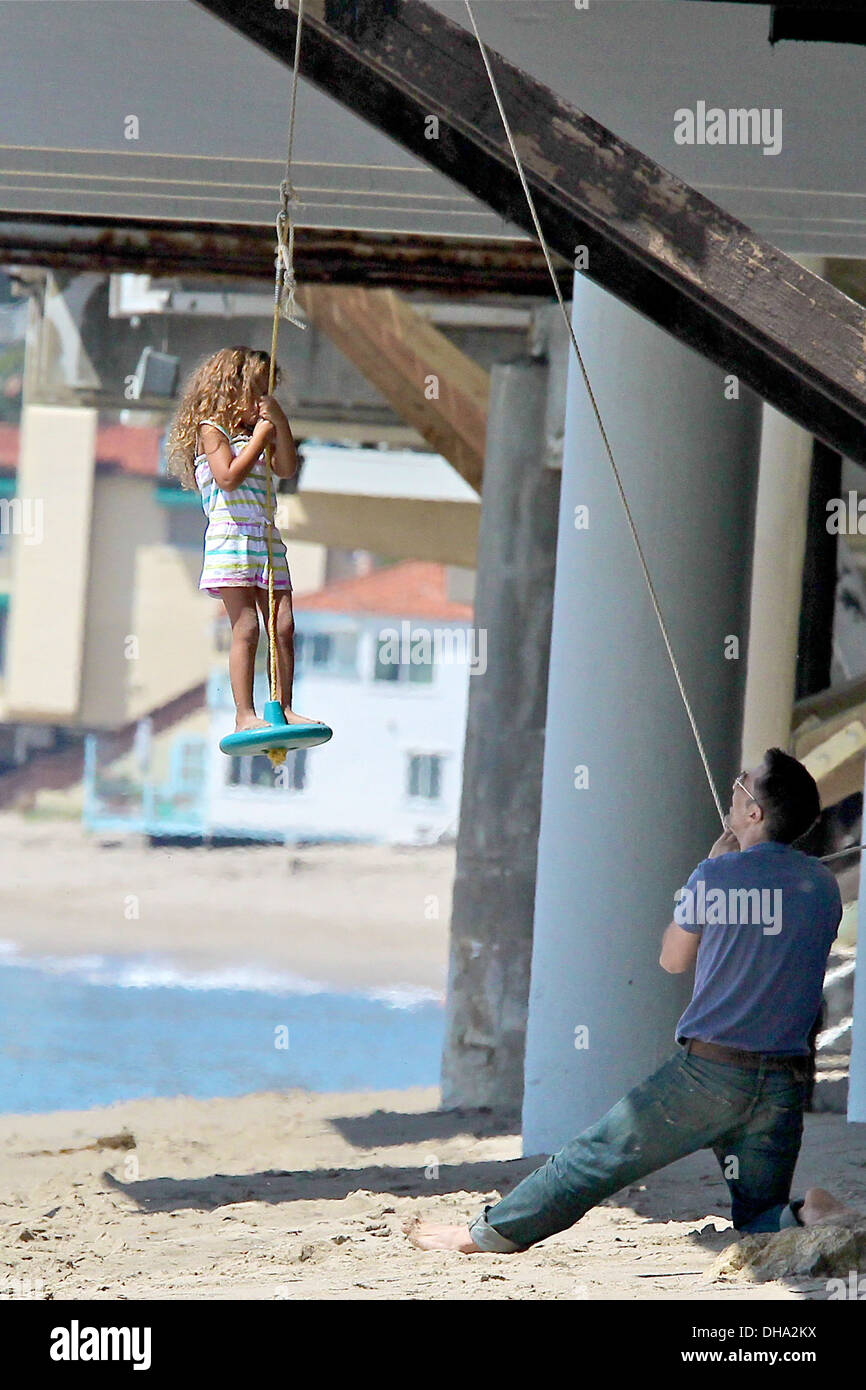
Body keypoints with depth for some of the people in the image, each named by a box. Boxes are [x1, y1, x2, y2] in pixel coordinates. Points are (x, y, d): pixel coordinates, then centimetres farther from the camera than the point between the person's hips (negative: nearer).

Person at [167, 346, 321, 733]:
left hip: (266, 541, 8)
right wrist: (258, 440, -7)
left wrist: (279, 423, 5)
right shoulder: (211, 429, -1)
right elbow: (228, 476, -14)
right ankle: (244, 714, -15)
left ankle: (284, 709, 7)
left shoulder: (249, 434, 23)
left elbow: (287, 468, 13)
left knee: (283, 627, 2)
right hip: (231, 538, -8)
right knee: (247, 627, -13)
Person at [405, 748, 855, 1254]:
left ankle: (486, 1233, 14)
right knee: (760, 1225, 10)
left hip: (708, 1066, -3)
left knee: (599, 1155, 8)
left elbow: (673, 960, 11)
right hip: (785, 1086, 3)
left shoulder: (718, 875, -5)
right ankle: (808, 1218, -22)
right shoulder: (826, 886, 7)